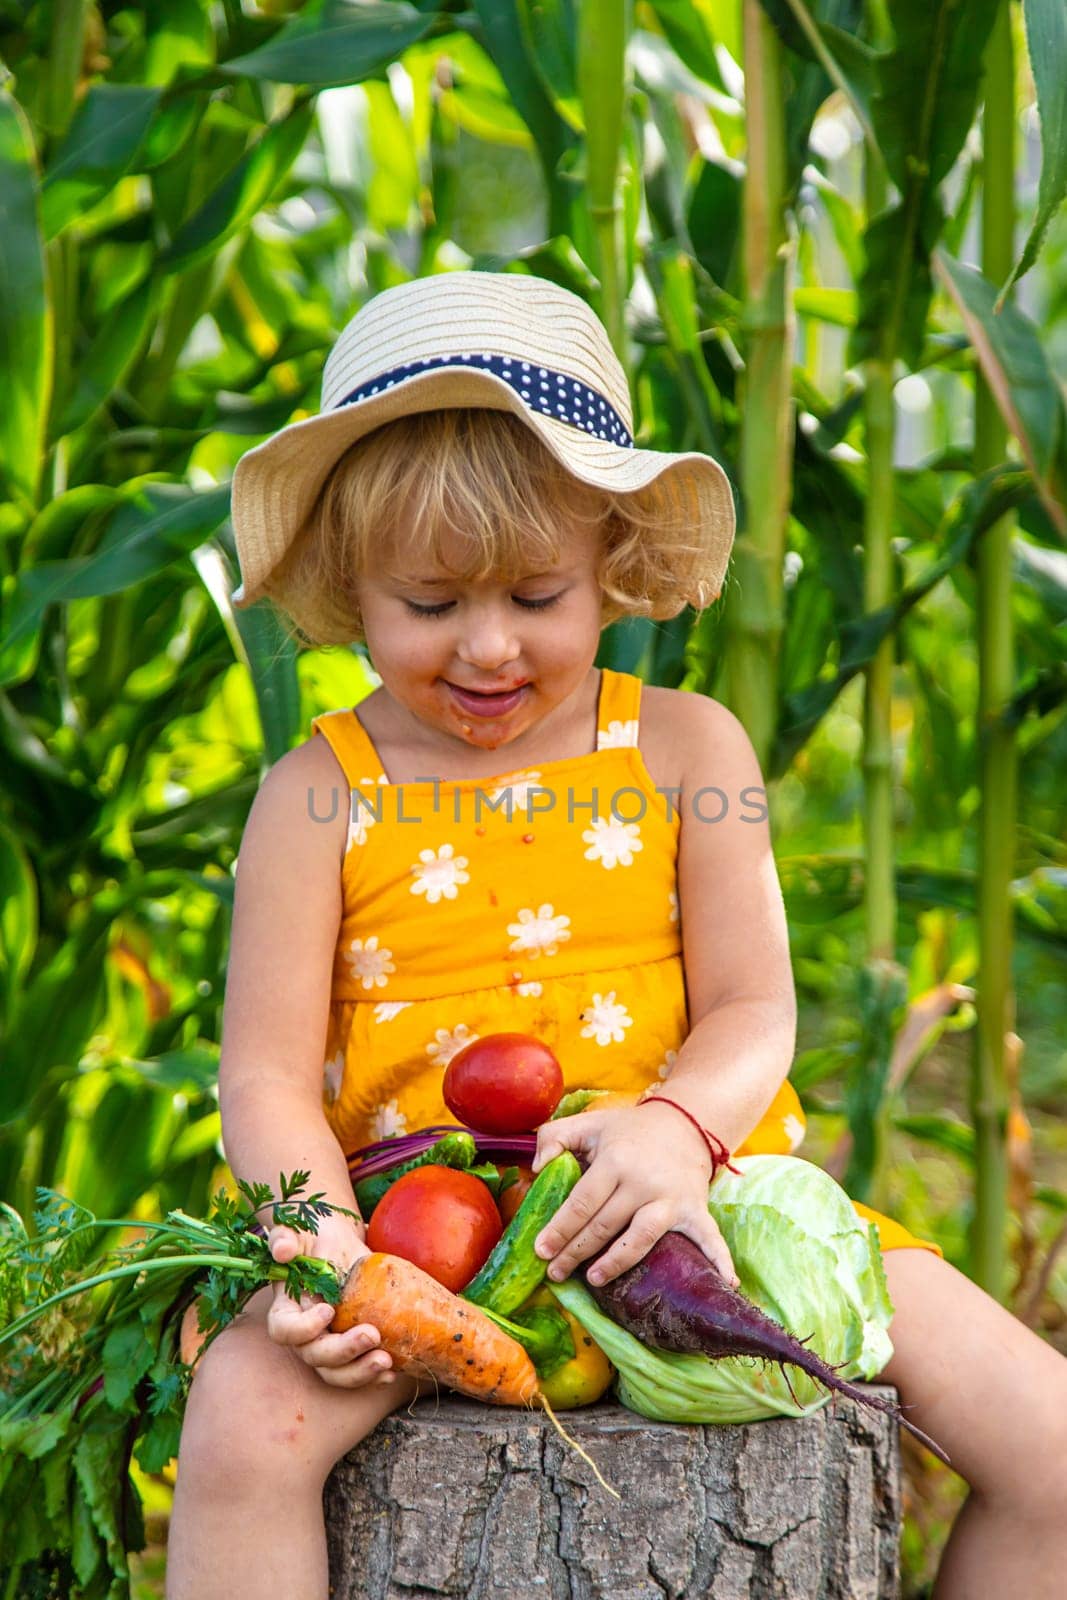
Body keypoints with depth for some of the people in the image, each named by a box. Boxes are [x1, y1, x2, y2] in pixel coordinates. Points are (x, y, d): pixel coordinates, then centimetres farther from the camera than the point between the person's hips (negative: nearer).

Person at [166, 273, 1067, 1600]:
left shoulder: (686, 749, 6)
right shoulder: (318, 794, 3)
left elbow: (753, 1015, 1)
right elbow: (268, 1071, -2)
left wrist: (677, 1129, -22)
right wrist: (323, 1241, -23)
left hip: (695, 1195, 2)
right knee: (242, 1420, -32)